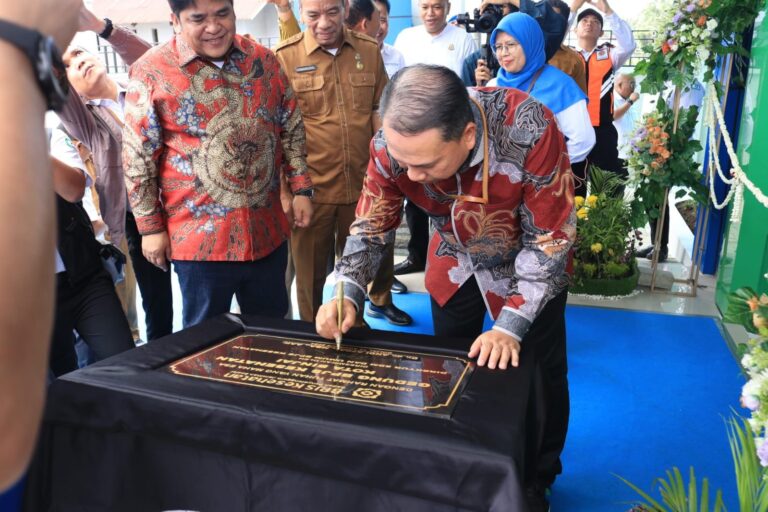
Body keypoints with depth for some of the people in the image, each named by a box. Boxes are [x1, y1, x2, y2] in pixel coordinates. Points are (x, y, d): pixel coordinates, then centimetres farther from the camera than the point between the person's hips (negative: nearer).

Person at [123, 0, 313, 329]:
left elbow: (291, 129, 11)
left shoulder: (264, 61, 3)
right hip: (202, 237, -3)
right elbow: (137, 158, -6)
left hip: (267, 231, 4)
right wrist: (151, 227, -5)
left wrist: (301, 188, 7)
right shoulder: (151, 72, -9)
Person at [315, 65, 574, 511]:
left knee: (539, 376, 6)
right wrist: (348, 293, -28)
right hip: (454, 262, 3)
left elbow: (550, 240, -28)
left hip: (531, 260, -2)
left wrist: (510, 326, -31)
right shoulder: (392, 144, -28)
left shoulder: (530, 131, -39)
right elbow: (371, 225, -12)